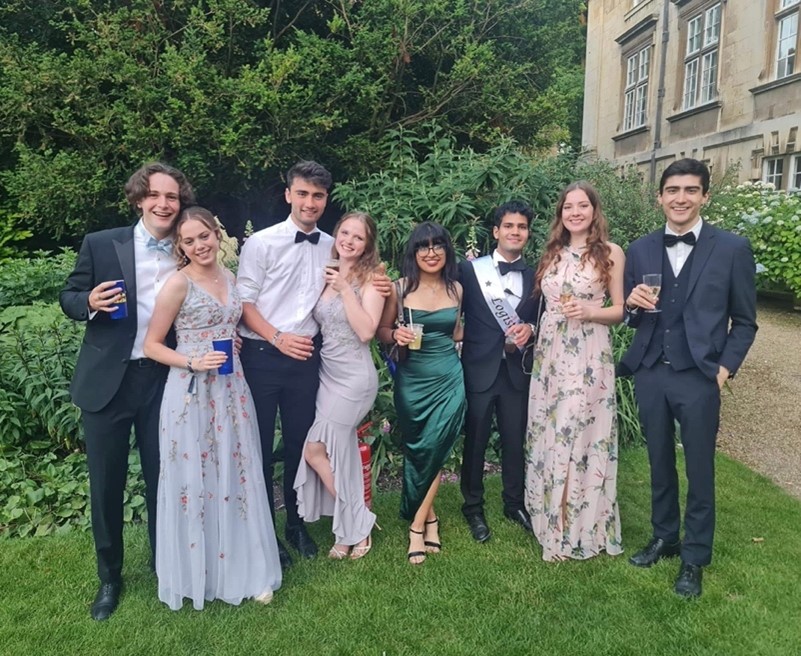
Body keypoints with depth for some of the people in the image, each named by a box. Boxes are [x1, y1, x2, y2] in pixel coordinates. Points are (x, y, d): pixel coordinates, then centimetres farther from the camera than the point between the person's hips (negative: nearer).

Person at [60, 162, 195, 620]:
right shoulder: (100, 244, -1)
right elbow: (69, 298, 6)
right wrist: (90, 302, -15)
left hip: (163, 380, 1)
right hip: (108, 380, 0)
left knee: (162, 479, 11)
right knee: (106, 483, 10)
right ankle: (110, 577, 30)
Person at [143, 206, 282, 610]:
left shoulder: (230, 278, 9)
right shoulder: (178, 284, -8)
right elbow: (152, 345, -6)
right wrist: (193, 362, -19)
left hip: (231, 390, 5)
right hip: (191, 394, -5)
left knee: (237, 479, 11)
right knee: (194, 482, 6)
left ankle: (245, 571, 25)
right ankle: (197, 573, 25)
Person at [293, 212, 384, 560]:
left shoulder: (370, 277, -9)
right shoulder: (326, 273, 8)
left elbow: (366, 331, -18)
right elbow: (317, 322, 8)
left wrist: (345, 288, -19)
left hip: (353, 375, -6)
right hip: (326, 372, 6)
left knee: (315, 450, -4)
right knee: (339, 451, 11)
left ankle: (355, 527, 14)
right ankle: (353, 527, 27)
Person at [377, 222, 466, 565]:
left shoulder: (456, 288, 4)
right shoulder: (400, 288, -3)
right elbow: (381, 330, 3)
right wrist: (396, 335, -18)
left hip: (449, 378, 1)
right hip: (412, 379, -1)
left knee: (434, 449, -2)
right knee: (416, 449, 8)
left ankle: (417, 524, 14)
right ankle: (428, 517, 28)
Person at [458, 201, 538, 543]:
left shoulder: (535, 277, 8)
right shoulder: (470, 269, -1)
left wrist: (529, 328, -11)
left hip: (516, 371, 3)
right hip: (479, 369, -2)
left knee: (515, 441, 12)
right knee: (474, 441, 8)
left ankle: (514, 503, 32)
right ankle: (473, 508, 25)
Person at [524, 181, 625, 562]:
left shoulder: (611, 253, -1)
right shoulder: (552, 252, 12)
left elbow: (619, 311, 0)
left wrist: (588, 312, -15)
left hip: (589, 357, -4)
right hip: (549, 353, 5)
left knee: (582, 433, -2)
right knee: (549, 434, 9)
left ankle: (583, 528, 15)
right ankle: (552, 521, 26)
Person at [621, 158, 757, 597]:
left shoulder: (733, 249, -3)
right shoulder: (640, 250, 5)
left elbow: (744, 323, 2)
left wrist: (725, 370, -7)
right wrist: (633, 303, -11)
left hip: (699, 379, -3)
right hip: (650, 376, 3)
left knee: (699, 470, 8)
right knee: (659, 464, 16)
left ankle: (695, 558, 25)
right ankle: (664, 537, 35)